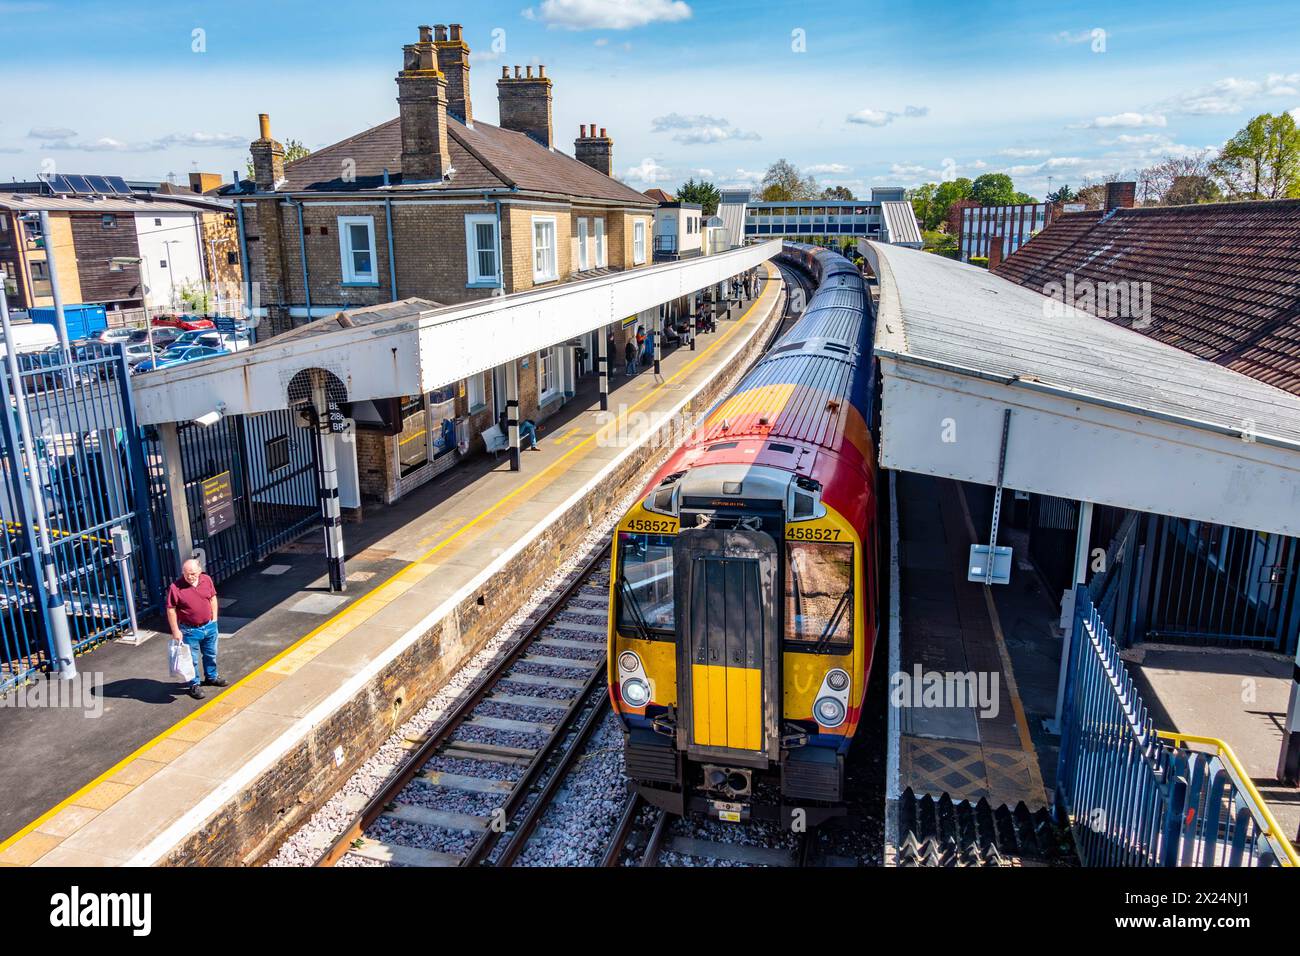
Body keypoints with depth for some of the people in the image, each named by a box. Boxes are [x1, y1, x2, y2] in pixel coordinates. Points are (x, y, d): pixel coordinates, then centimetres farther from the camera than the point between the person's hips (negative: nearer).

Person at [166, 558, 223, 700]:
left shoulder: (206, 580, -6)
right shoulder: (175, 587, -20)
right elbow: (171, 610, -14)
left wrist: (214, 618, 7)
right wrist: (175, 631, -13)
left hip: (209, 626, 5)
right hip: (190, 631, -4)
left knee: (211, 654, 21)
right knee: (192, 659, 9)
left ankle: (211, 677, 42)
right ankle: (194, 685, 26)